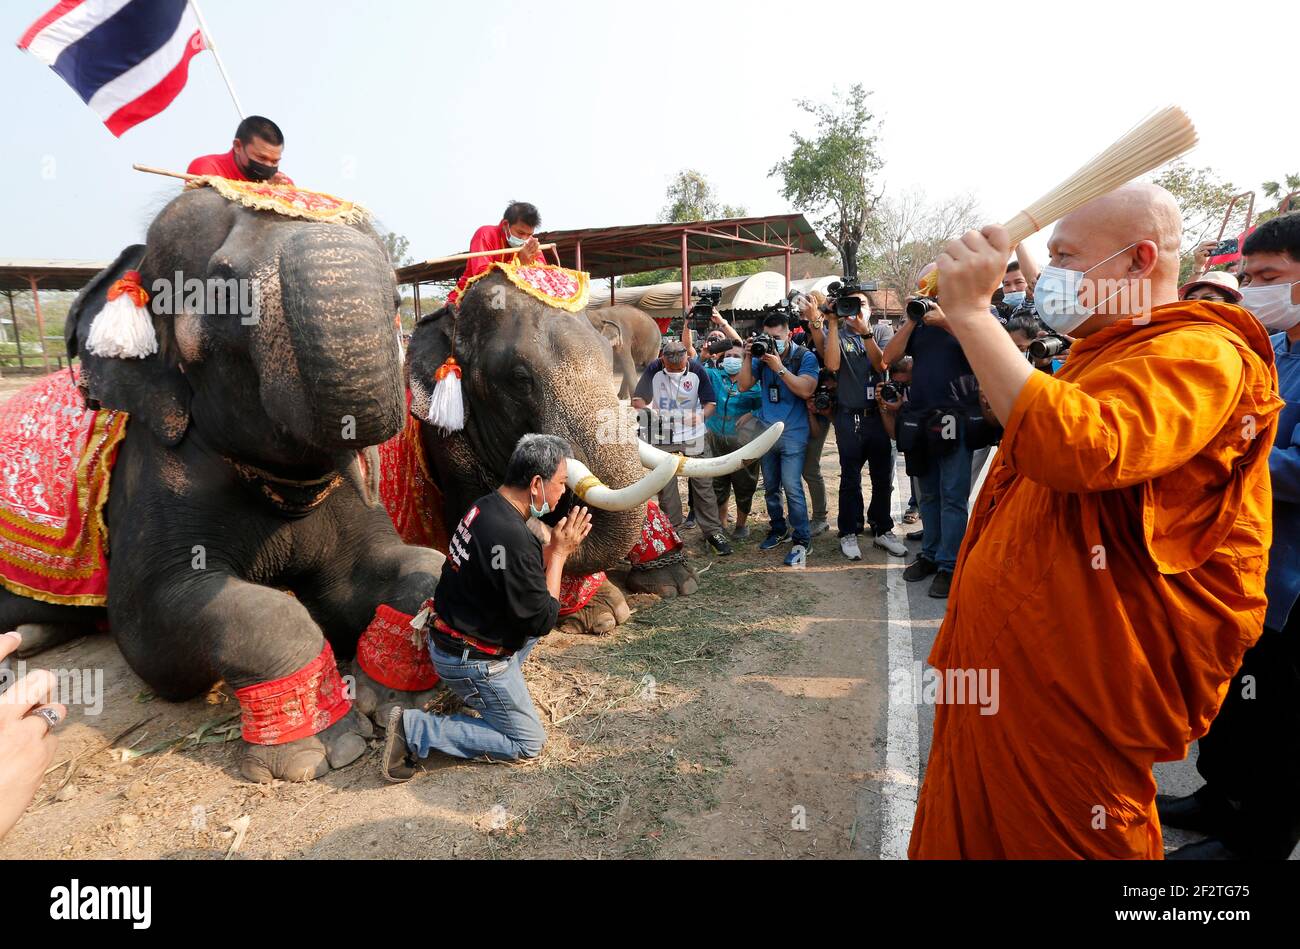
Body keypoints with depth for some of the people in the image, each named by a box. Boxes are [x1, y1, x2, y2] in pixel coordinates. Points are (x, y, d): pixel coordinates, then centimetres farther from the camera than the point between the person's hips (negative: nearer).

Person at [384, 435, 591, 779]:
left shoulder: (486, 506, -2)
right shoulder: (511, 538, -31)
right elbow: (542, 621, -21)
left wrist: (558, 546, -2)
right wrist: (559, 552, -15)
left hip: (448, 632, 9)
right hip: (470, 661, -9)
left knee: (540, 600, 20)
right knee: (528, 743, 5)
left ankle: (496, 688, 18)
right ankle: (413, 729, -1)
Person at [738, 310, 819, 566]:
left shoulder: (805, 357, -5)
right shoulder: (762, 357, 7)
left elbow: (805, 390, -18)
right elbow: (745, 385, 1)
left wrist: (779, 367, -22)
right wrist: (748, 357, -9)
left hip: (793, 432, -5)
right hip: (765, 430, 5)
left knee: (792, 487, -11)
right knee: (770, 486, 13)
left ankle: (801, 541, -2)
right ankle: (777, 530, 28)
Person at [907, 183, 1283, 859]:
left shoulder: (1200, 354, -13)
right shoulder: (1097, 357, 18)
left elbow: (1074, 448, -33)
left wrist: (971, 313, -29)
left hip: (1070, 695, -9)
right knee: (965, 833, 19)